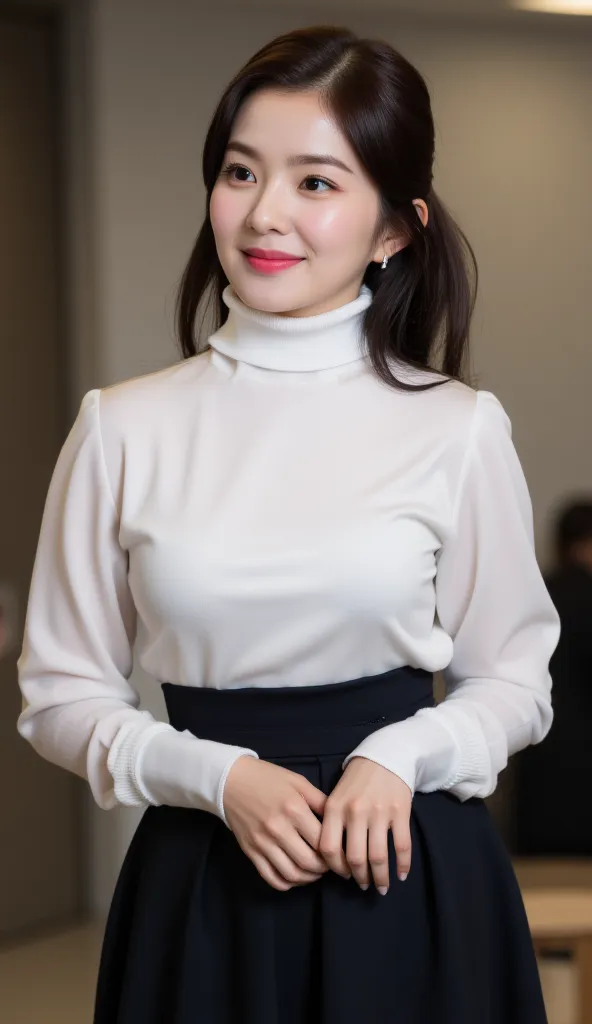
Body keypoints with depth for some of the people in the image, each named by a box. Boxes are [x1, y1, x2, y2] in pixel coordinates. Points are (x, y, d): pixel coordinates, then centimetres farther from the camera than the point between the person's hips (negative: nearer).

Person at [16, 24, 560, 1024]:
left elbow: (514, 680, 4)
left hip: (410, 878, 0)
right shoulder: (123, 431, -1)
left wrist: (398, 759, -14)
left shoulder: (458, 432, -3)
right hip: (202, 885, 1)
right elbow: (60, 694, 3)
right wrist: (220, 778, -12)